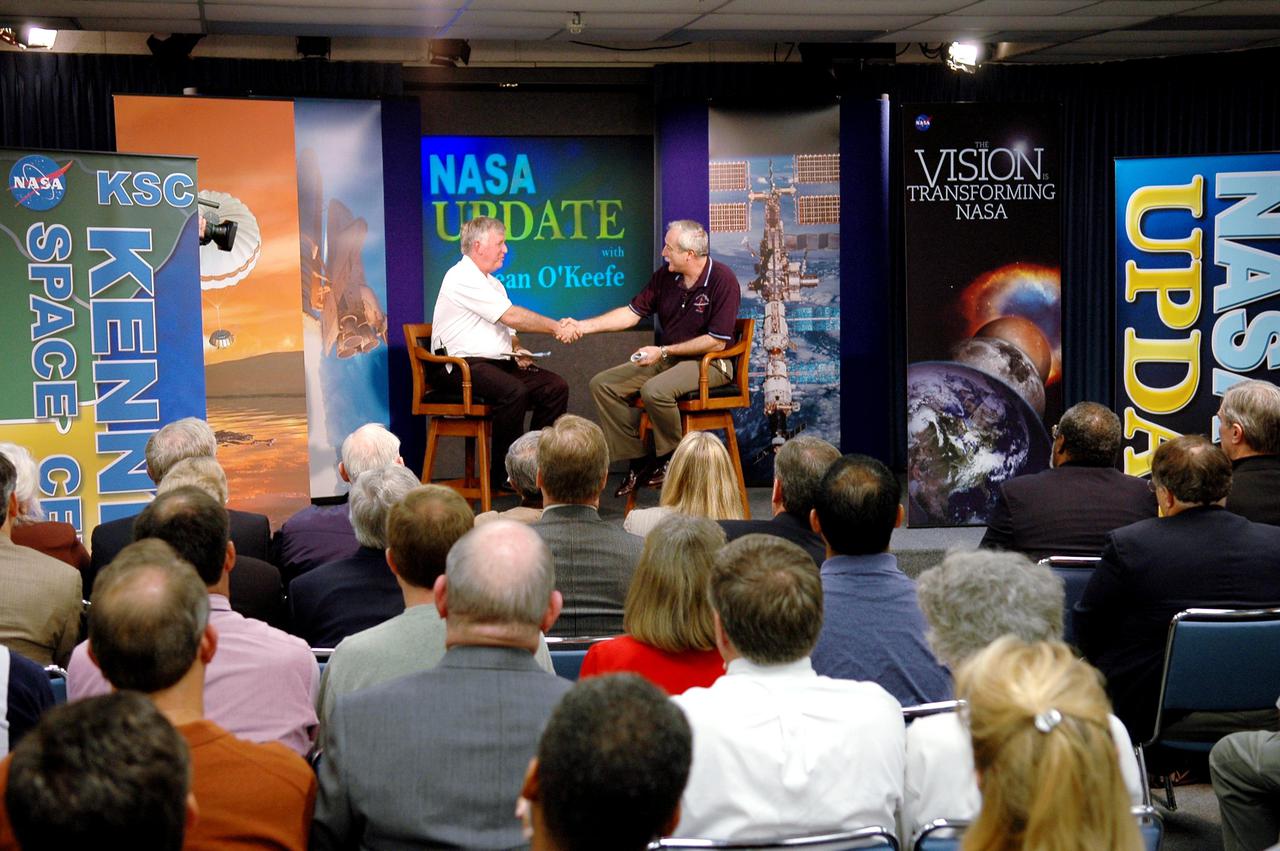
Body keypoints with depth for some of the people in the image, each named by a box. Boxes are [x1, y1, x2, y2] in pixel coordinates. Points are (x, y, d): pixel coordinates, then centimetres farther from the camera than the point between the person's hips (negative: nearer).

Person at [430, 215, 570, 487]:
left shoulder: (493, 283, 22)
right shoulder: (463, 278, -10)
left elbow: (508, 326, 26)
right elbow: (511, 316, -15)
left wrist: (518, 352, 3)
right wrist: (556, 327, -10)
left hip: (500, 362, 9)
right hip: (463, 365, -9)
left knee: (556, 387, -9)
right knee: (513, 391, -35)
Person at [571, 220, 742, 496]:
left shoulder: (722, 280, -17)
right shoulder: (665, 275, 4)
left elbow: (717, 342, -19)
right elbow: (632, 312, 10)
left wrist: (663, 351, -18)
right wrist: (584, 326, 1)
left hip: (708, 363, -8)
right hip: (666, 359, 8)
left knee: (655, 390, -35)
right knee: (602, 384, -5)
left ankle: (672, 460, -11)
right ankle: (638, 461, -4)